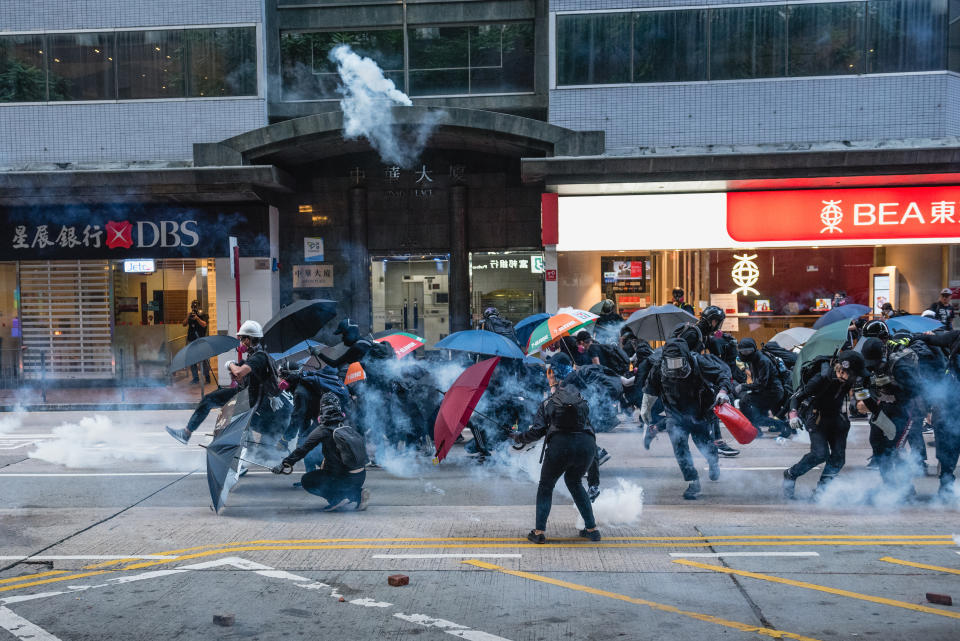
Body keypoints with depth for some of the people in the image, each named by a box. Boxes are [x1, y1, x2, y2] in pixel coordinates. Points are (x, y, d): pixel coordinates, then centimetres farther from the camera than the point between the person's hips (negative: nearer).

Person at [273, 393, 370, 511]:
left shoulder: (323, 430, -7)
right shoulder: (347, 427, 7)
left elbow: (302, 449, -6)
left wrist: (283, 465, 3)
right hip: (361, 477, 5)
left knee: (306, 480, 13)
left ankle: (337, 497, -4)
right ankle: (358, 493, 12)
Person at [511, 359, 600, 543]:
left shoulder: (546, 404, 15)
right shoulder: (581, 400, 23)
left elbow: (537, 431, 6)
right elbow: (586, 421, 21)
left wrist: (519, 437, 20)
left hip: (560, 444, -3)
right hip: (587, 444, 3)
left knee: (546, 486, 17)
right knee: (574, 482, 27)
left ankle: (539, 531, 9)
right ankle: (592, 528, 23)